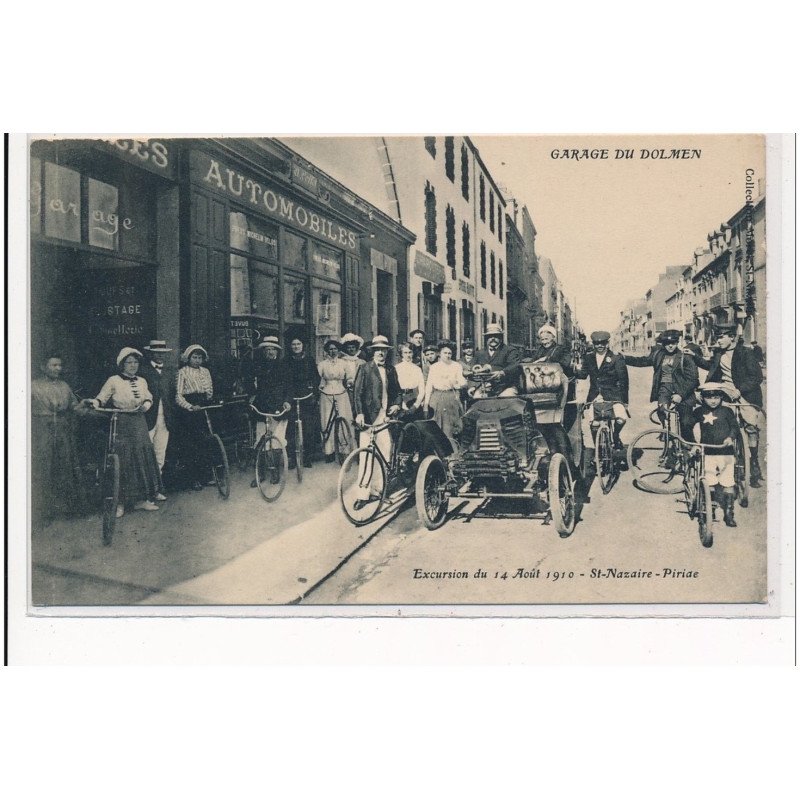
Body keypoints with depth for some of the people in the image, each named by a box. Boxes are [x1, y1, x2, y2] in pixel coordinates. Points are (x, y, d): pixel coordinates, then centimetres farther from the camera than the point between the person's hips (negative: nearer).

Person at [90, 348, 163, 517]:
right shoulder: (114, 381, -4)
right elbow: (102, 398, -7)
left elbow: (148, 398, 17)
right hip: (121, 425, -5)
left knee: (142, 459, 5)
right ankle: (120, 502, 3)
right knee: (123, 462, -6)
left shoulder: (141, 381, 11)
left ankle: (140, 499, 14)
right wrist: (95, 402, -28)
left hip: (139, 425, 5)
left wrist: (146, 405, -4)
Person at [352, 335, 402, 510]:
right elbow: (358, 393, -4)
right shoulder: (365, 369, 2)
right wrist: (359, 413, -15)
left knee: (386, 453, -2)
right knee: (365, 455, -7)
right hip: (368, 417, -4)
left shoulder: (391, 370, 16)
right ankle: (363, 494, -3)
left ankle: (378, 489, 12)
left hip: (386, 416, 4)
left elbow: (398, 391, 23)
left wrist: (397, 404, 3)